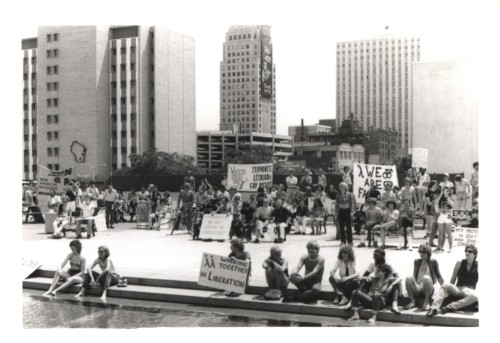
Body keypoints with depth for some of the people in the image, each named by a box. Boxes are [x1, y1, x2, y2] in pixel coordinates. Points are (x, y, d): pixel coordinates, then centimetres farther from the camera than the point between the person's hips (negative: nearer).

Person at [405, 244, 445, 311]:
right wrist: (409, 286, 17)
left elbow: (438, 276, 12)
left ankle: (426, 301, -24)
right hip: (417, 288, 3)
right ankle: (412, 301, -20)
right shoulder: (417, 262, 14)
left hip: (428, 290, -3)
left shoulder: (433, 262, 6)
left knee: (426, 277, -37)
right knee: (409, 277, -30)